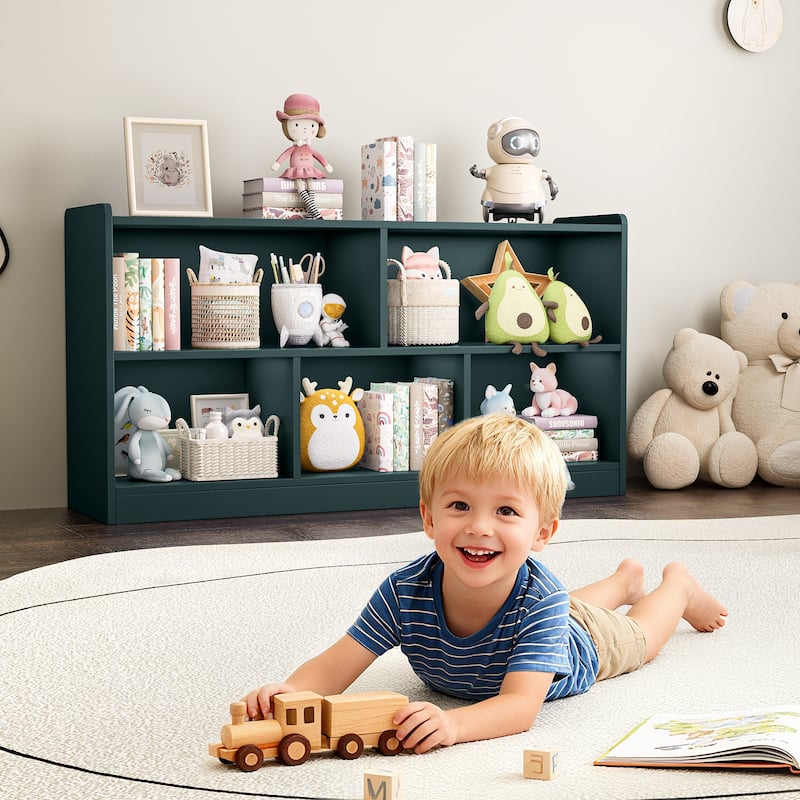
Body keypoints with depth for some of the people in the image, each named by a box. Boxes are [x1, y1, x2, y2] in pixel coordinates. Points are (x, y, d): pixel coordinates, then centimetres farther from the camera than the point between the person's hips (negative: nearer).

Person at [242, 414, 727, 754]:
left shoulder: (539, 600, -51)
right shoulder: (405, 592, -42)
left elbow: (522, 706, -57)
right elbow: (335, 665, -41)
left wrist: (455, 723, -77)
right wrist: (291, 693, -64)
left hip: (582, 644, -3)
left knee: (637, 637, 32)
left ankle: (677, 585, 62)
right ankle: (625, 579, 66)